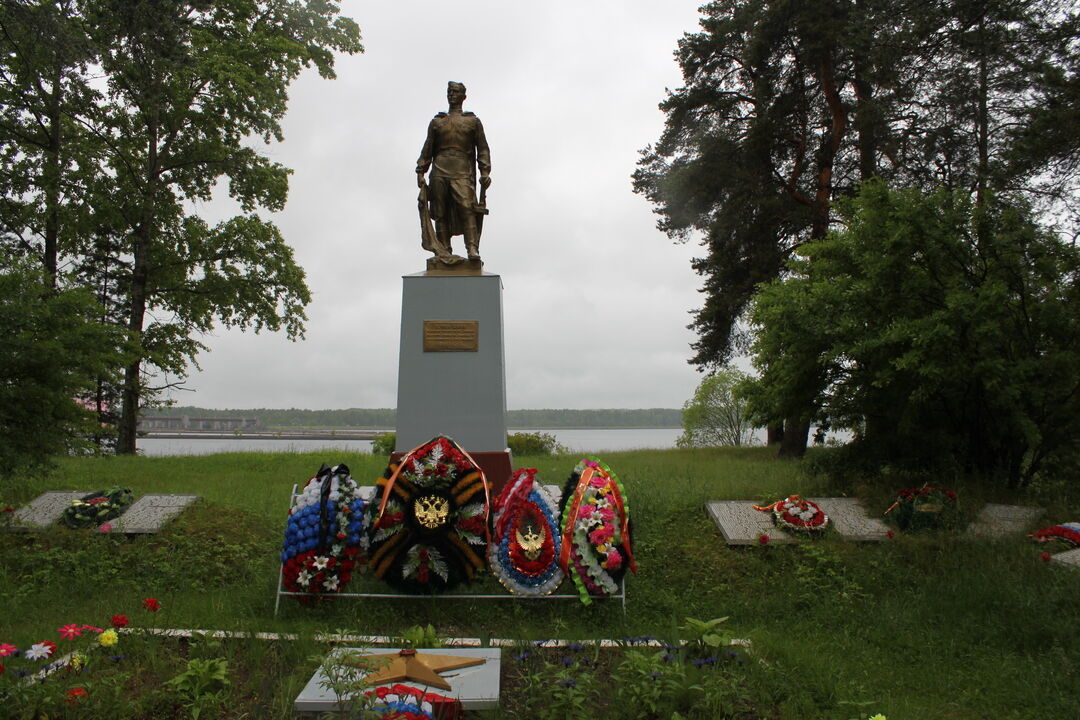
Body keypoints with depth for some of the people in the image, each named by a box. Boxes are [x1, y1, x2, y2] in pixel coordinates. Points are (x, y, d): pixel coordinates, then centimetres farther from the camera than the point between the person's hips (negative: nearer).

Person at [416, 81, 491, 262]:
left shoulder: (473, 121, 17)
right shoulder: (436, 122, 22)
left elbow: (483, 149, 11)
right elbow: (427, 150, 20)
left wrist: (485, 172, -1)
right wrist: (420, 172, 10)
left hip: (463, 172, -2)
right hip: (440, 171, 3)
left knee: (466, 207, -21)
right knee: (440, 211, -5)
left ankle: (473, 249, -28)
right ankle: (443, 251, -5)